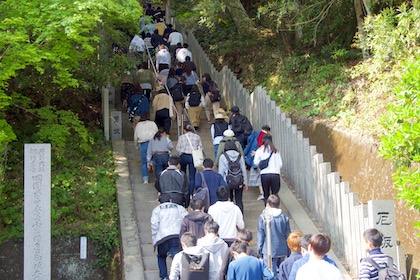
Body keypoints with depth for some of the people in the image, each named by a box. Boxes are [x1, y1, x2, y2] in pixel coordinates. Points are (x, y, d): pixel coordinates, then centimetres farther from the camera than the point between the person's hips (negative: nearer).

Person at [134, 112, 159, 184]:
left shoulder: (138, 125, 10)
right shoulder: (152, 123, 6)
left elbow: (135, 137, 12)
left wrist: (137, 146, 24)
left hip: (143, 144, 1)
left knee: (144, 163, 6)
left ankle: (145, 179, 1)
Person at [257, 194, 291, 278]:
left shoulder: (263, 218, -9)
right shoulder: (284, 218, -3)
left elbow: (260, 236, -5)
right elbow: (288, 236, 2)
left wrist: (260, 251, 6)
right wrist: (289, 253, 12)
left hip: (269, 251, -3)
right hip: (282, 251, 3)